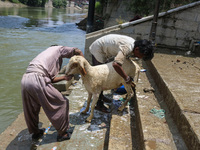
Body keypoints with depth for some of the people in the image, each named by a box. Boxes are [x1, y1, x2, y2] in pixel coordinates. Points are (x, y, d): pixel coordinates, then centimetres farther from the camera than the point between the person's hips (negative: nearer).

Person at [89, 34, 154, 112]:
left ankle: (100, 96, 35)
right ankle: (99, 104, 6)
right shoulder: (127, 48, -34)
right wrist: (127, 78, -35)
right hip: (97, 49, -10)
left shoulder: (133, 43, -5)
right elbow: (116, 65, -48)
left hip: (103, 49, 10)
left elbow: (126, 57, 10)